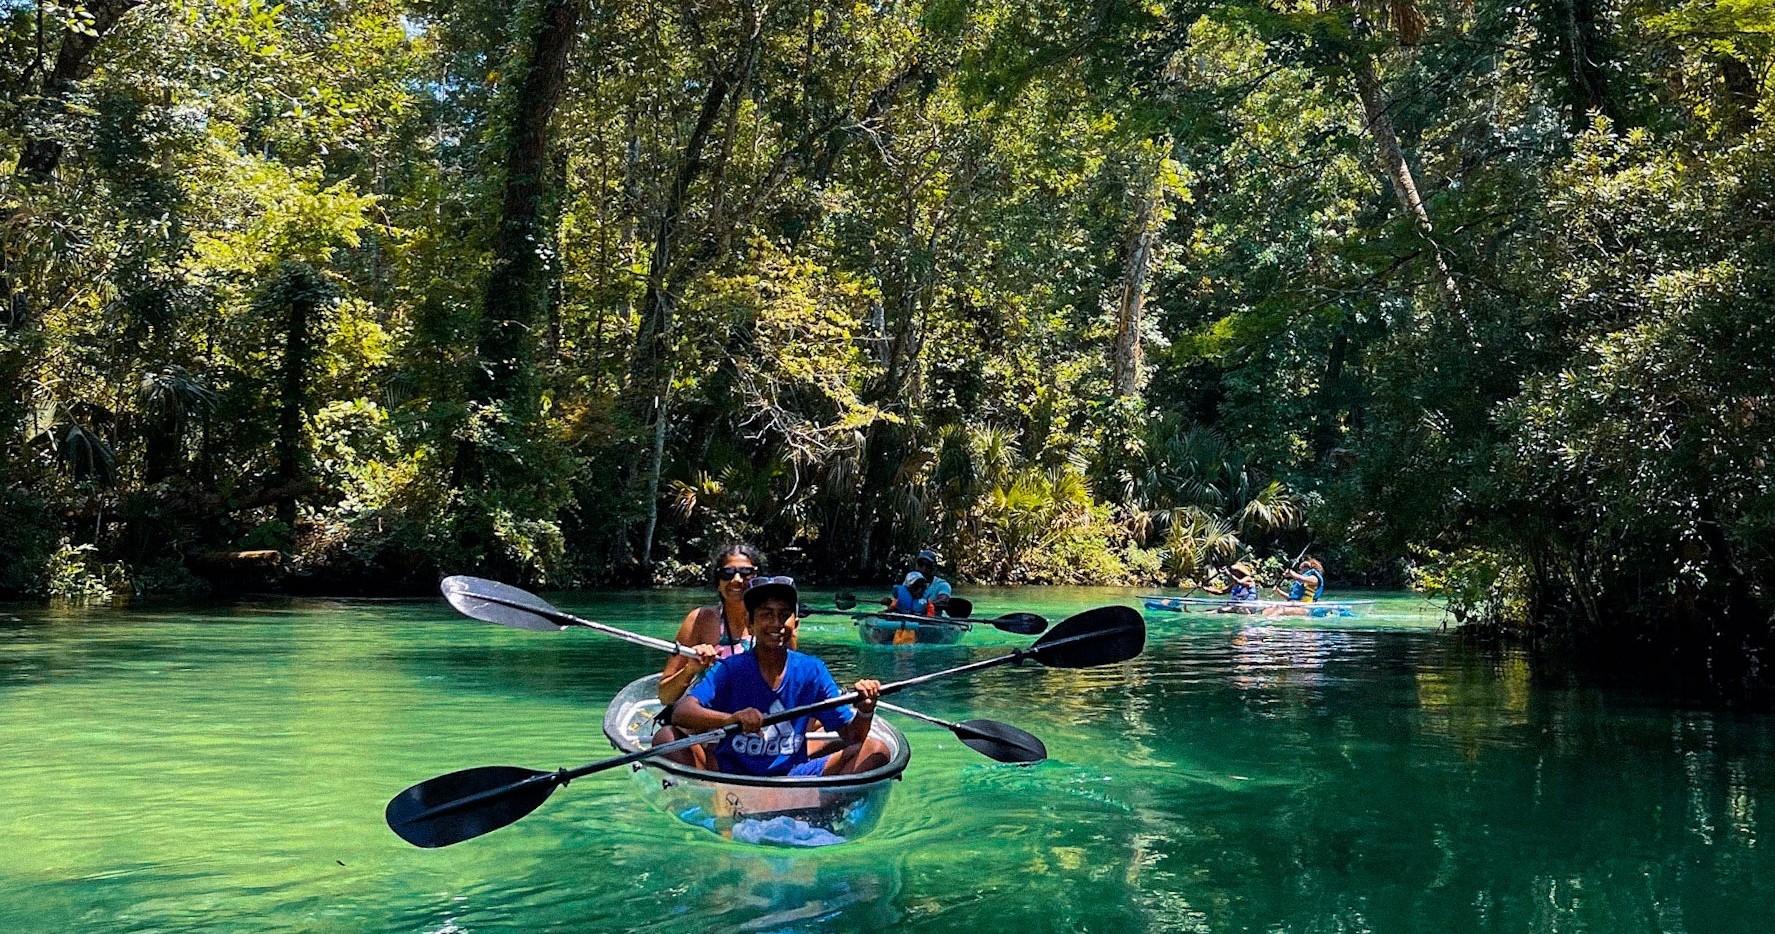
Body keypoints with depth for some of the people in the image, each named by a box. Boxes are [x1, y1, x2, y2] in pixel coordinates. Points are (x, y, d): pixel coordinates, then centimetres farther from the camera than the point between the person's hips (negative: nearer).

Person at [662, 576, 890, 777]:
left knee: (877, 750, -13)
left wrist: (865, 710, -23)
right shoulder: (730, 669, -5)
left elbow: (851, 735, 0)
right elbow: (680, 712, -21)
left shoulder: (811, 671, 2)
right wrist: (731, 719, -39)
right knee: (666, 737, -22)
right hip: (730, 774, -2)